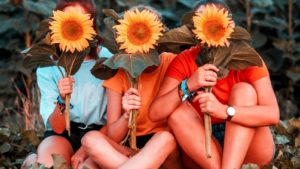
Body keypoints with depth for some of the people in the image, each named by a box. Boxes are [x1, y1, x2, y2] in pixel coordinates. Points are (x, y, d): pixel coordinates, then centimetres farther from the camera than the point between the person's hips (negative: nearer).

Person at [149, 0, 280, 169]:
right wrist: (187, 86, -33)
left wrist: (224, 111, -40)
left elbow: (273, 114, -26)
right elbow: (155, 113, -17)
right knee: (177, 109, -20)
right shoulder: (184, 61, -7)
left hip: (250, 149, -1)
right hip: (205, 151, 2)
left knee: (244, 90, -22)